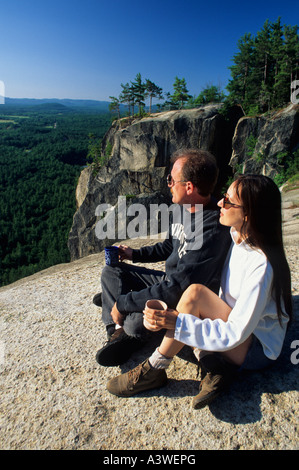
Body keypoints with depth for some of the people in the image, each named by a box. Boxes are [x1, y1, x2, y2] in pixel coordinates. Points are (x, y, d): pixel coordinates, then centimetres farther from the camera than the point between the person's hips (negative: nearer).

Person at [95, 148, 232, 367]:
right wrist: (135, 254, 9)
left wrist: (123, 303, -26)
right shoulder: (182, 207, -4)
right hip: (170, 280, 9)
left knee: (136, 322, -31)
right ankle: (118, 331, -3)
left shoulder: (213, 232, -33)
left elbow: (176, 290, -33)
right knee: (111, 271, 6)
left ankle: (134, 336, 5)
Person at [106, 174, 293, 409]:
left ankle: (153, 371, -14)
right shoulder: (237, 238, -4)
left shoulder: (262, 265, -29)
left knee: (194, 294, -29)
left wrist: (178, 323, -32)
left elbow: (236, 334, -28)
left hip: (258, 350, -8)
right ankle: (215, 368, -9)